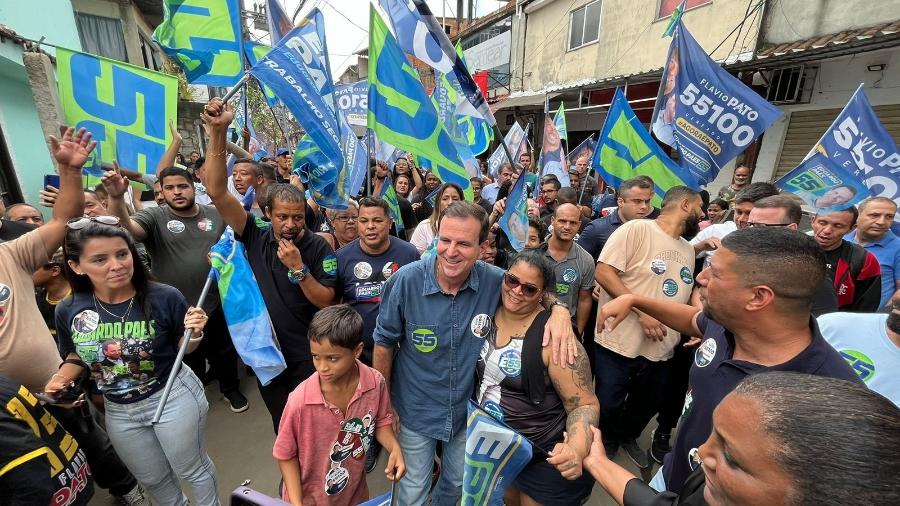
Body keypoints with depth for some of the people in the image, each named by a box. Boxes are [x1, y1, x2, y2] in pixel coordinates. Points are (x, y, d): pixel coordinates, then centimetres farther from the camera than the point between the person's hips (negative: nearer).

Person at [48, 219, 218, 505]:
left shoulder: (165, 298, -24)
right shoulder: (68, 311, -12)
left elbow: (184, 349, -9)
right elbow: (78, 356, 9)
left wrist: (194, 334, -30)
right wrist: (62, 378, -10)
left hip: (174, 397, -4)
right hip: (118, 410, 4)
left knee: (193, 471, 19)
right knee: (152, 480, 28)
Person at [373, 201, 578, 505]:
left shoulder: (495, 281, -21)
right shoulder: (406, 280, -25)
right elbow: (385, 343, -12)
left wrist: (558, 309, -23)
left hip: (468, 411, 3)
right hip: (415, 411, -2)